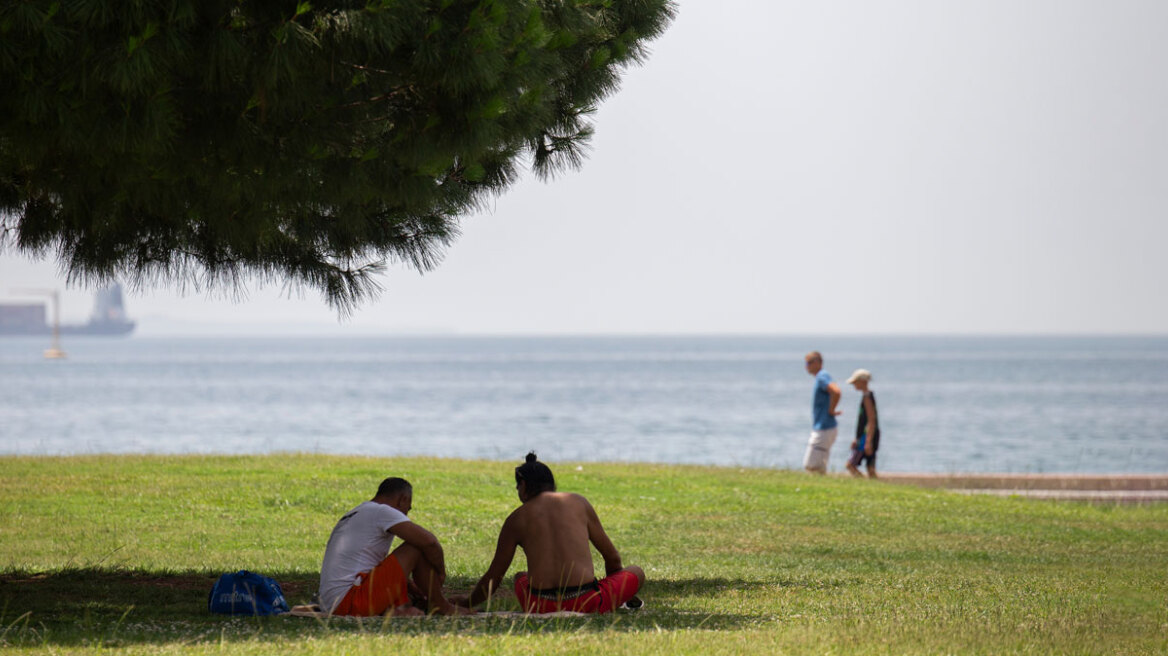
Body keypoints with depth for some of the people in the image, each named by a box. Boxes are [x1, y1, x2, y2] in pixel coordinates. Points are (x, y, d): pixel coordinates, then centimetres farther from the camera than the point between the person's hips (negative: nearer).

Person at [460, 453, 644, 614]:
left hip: (540, 607, 0)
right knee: (637, 573, 26)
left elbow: (493, 578, 13)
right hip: (586, 602, 0)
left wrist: (467, 604, 31)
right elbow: (612, 557, 17)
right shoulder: (579, 503, 11)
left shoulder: (515, 520, 10)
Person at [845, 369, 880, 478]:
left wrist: (868, 441, -23)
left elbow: (871, 421, -19)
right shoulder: (868, 396, 17)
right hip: (865, 437, 10)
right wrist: (857, 439, 28)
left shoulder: (867, 397, -13)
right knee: (871, 470, 6)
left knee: (851, 465, -10)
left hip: (868, 436, -10)